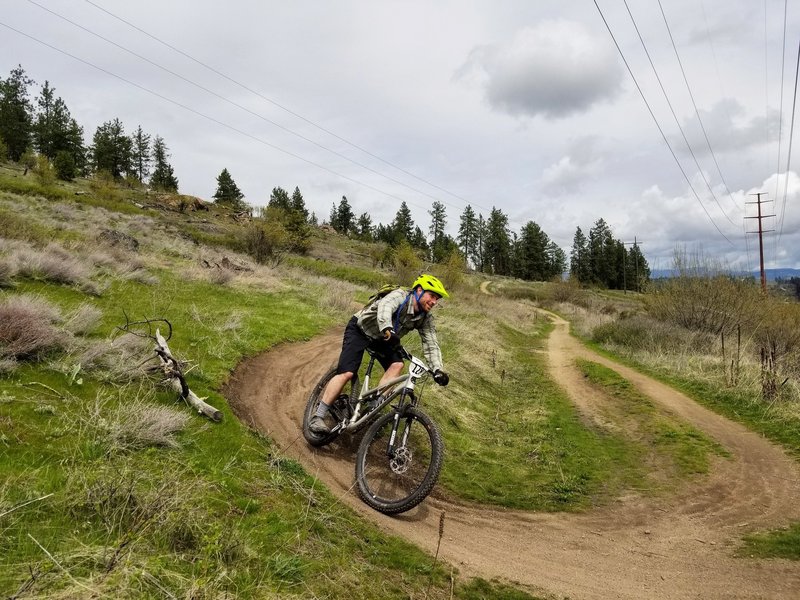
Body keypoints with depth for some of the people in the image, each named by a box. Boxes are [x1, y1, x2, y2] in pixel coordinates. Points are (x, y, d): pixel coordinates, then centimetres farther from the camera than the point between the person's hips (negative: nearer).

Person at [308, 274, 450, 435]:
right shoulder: (401, 295, -28)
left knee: (397, 364, -21)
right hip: (360, 330, -6)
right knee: (347, 373, -19)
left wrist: (437, 369, -31)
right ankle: (317, 417, -12)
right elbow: (385, 306, -48)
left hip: (381, 338, 6)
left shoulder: (425, 318, -10)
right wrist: (388, 330, -67)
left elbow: (431, 344, -14)